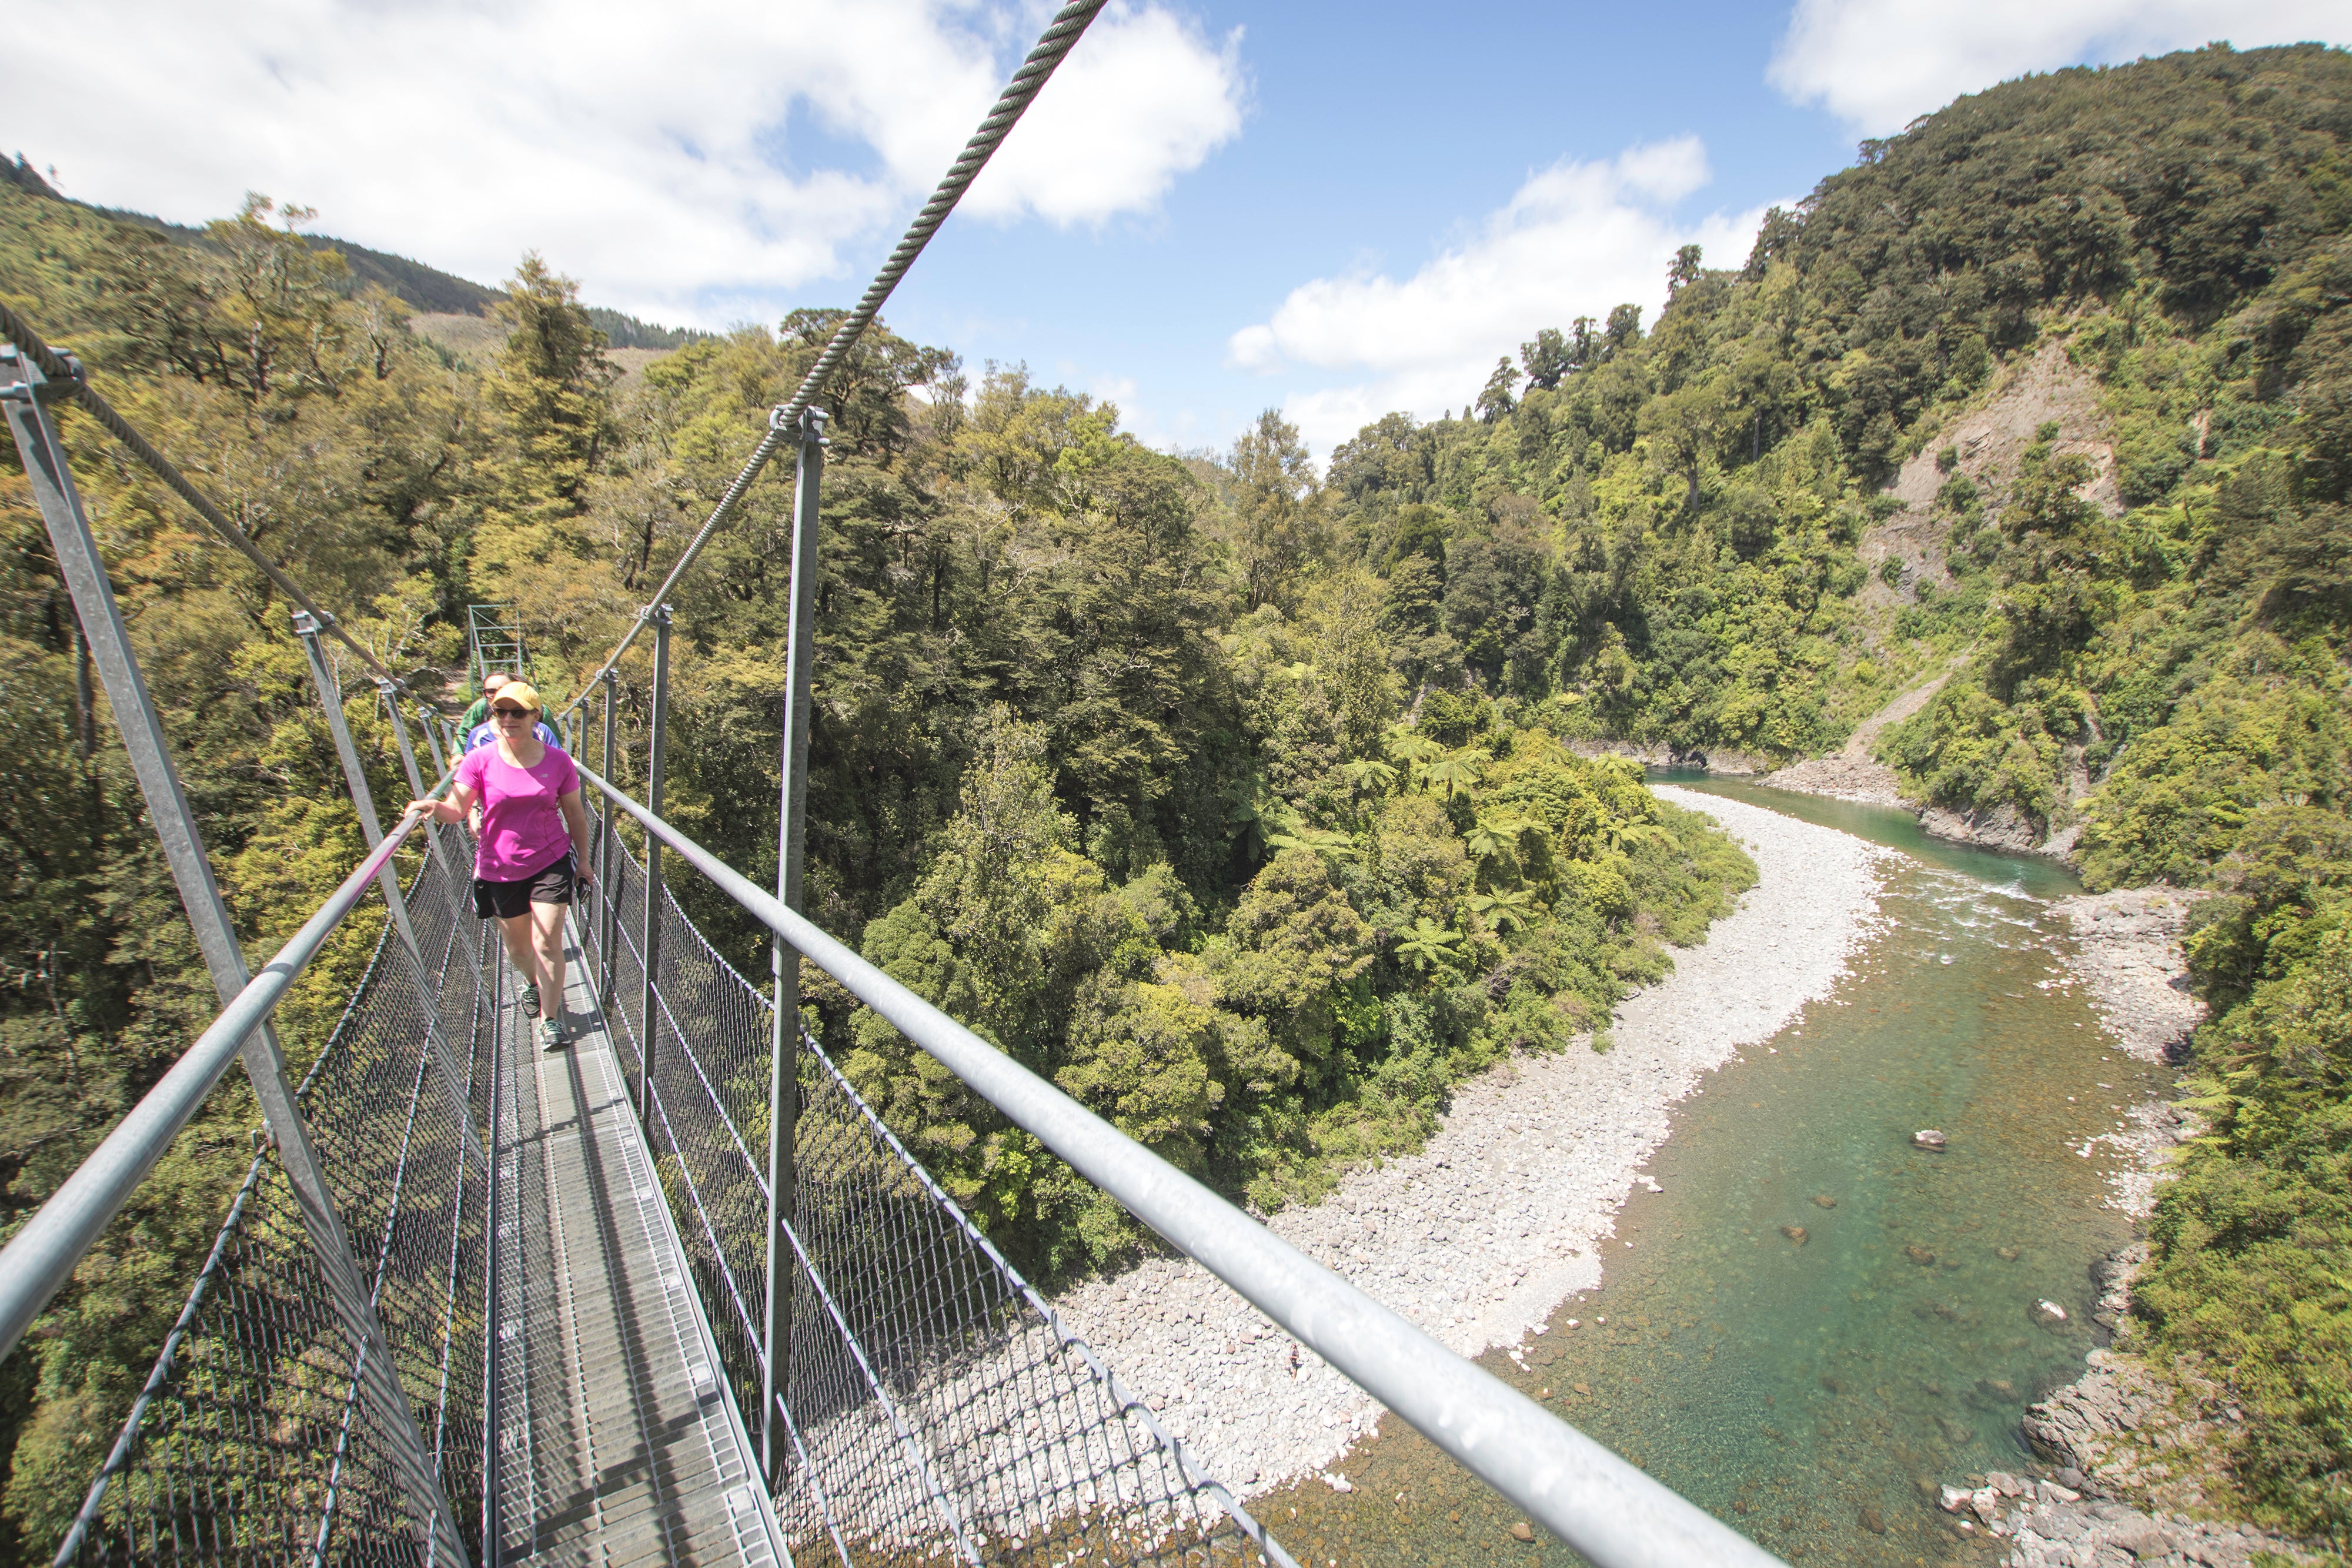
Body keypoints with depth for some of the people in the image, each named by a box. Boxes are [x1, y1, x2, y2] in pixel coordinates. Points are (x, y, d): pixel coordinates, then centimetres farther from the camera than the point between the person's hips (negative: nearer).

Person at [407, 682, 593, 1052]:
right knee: (517, 946, 17)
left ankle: (550, 1020, 5)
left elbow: (575, 814, 4)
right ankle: (531, 982, 50)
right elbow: (456, 810, -11)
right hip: (499, 869, 1)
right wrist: (434, 806, -34)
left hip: (551, 862, -1)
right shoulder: (480, 761, -6)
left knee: (547, 943, -7)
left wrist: (583, 860, 9)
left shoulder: (557, 761, -5)